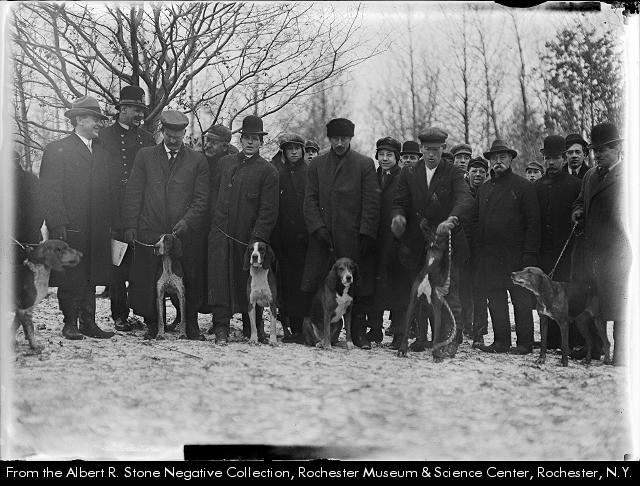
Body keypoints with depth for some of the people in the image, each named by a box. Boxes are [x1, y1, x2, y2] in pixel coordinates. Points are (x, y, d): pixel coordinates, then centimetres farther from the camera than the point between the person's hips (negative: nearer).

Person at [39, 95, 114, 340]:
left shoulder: (103, 150, 16)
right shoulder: (57, 149, 0)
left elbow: (107, 189, 15)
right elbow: (48, 191, -5)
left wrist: (109, 223, 6)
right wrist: (58, 223, -13)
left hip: (97, 229, 5)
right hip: (69, 228, -5)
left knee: (92, 278, 6)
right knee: (70, 279, -2)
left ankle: (89, 323, 12)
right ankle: (70, 324, 6)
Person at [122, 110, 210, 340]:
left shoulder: (197, 160, 8)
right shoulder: (145, 156, 10)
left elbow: (202, 199, 4)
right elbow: (133, 193, 8)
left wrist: (187, 221, -10)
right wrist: (130, 225, 0)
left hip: (185, 234, 0)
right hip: (149, 232, 0)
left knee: (190, 283, 4)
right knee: (146, 283, 0)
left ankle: (191, 325, 17)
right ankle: (152, 325, 15)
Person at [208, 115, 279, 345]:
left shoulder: (268, 171, 0)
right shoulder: (225, 163, 13)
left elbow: (268, 210, -6)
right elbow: (214, 194, 18)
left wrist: (257, 238, -13)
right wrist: (215, 221, 8)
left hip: (247, 237, -2)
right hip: (220, 234, 3)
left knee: (248, 283, 5)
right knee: (220, 280, -5)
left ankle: (254, 330, 19)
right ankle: (221, 328, -3)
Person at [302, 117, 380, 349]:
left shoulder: (365, 164, 5)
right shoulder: (317, 164, 12)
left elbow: (372, 202, 0)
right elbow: (310, 200, 8)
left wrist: (366, 234, -8)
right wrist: (318, 228, -5)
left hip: (355, 238, -2)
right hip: (324, 237, 2)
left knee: (359, 290, -1)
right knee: (318, 287, -1)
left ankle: (359, 333, 8)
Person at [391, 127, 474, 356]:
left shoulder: (453, 174, -2)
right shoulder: (409, 173, 8)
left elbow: (466, 200, -17)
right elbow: (400, 203, 7)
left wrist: (452, 219, -37)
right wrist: (398, 215, -18)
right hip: (417, 243, 3)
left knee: (448, 290, -9)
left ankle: (451, 339, -5)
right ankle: (421, 337, 21)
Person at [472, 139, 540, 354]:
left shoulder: (523, 187, 0)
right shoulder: (484, 189, 17)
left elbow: (533, 222, -5)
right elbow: (476, 221, 18)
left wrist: (529, 253, -12)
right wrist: (477, 251, 8)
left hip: (516, 255, -5)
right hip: (489, 255, 5)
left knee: (521, 299, -1)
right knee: (495, 299, 6)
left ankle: (525, 343, 4)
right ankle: (501, 342, 12)